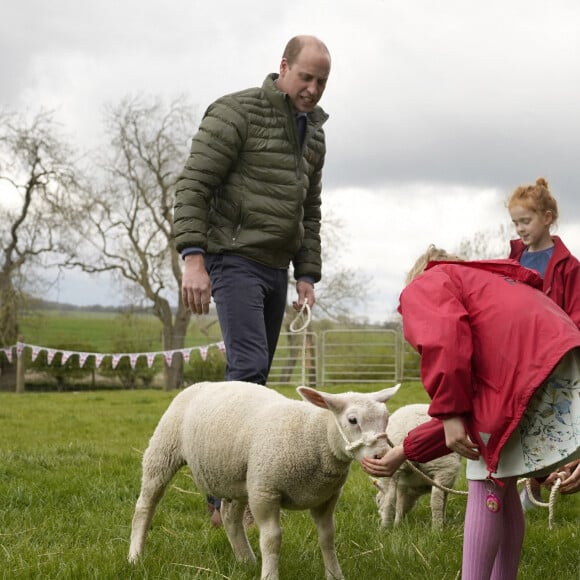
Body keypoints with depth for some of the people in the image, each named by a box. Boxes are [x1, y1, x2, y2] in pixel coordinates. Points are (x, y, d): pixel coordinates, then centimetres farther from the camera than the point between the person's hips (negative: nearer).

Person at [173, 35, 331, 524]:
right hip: (233, 259, -8)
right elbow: (192, 186, -13)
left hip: (275, 268, 8)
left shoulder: (314, 134, 15)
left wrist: (307, 274, 14)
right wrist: (193, 258, -22)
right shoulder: (237, 113, -8)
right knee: (249, 366, -18)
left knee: (255, 374, 7)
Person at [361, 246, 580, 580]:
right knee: (501, 483, 19)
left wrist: (450, 413, -8)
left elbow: (445, 339, -10)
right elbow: (474, 407, 35)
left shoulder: (425, 286, 17)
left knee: (487, 485, 2)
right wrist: (405, 452, 36)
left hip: (522, 369, -9)